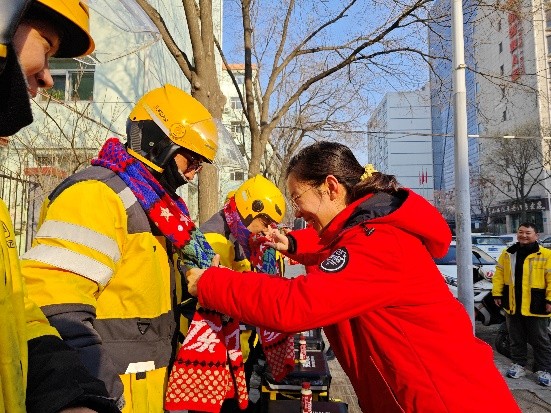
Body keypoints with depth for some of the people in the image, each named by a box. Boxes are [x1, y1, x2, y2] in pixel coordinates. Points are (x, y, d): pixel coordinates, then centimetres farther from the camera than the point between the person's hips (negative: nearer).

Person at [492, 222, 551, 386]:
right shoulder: (507, 254, 6)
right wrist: (497, 294, 4)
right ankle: (518, 364, 29)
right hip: (512, 305, 4)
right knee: (516, 338, 15)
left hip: (535, 306, -4)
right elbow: (499, 275, 9)